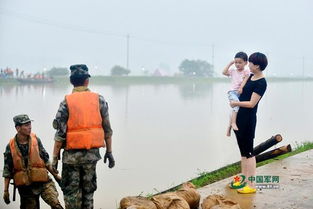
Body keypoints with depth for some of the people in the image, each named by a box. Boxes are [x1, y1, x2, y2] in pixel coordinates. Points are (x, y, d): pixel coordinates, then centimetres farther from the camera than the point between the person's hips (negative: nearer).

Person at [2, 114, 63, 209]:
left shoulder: (36, 140, 2)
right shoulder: (11, 146, -3)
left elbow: (46, 160, 10)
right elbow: (7, 170, 3)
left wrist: (55, 175, 9)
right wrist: (6, 190, -1)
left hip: (42, 182, 0)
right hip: (25, 186, 0)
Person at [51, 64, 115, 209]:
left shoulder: (66, 102, -7)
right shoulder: (99, 100, 0)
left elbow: (60, 133, -9)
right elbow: (107, 129, 2)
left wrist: (55, 157, -2)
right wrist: (109, 151, 11)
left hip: (72, 154, -2)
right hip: (92, 153, 2)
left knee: (71, 192, 9)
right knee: (88, 191, 15)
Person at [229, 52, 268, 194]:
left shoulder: (261, 83, -16)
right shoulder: (250, 77, 9)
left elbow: (251, 103, -19)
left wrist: (235, 103, -9)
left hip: (248, 119, -9)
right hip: (239, 118, 9)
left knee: (248, 152, -5)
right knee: (243, 151, 14)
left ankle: (251, 185, 0)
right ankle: (243, 180, 23)